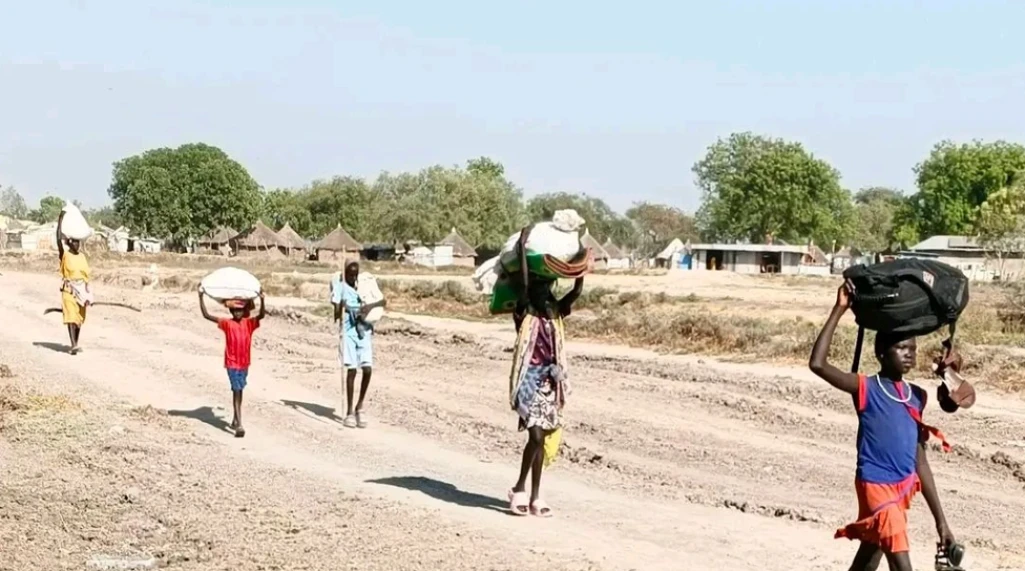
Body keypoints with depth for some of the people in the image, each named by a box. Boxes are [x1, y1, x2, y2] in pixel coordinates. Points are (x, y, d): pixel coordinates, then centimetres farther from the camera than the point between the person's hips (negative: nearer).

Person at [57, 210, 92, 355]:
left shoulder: (82, 256, 9)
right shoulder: (64, 255, -4)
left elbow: (86, 274, 11)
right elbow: (59, 238, -18)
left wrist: (88, 293, 7)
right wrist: (61, 219, -18)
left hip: (81, 290, 5)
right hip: (68, 289, -5)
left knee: (80, 317, 10)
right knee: (71, 316, -12)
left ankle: (76, 344, 21)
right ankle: (73, 345, -19)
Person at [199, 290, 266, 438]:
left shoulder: (249, 323, -2)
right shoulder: (227, 323, -7)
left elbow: (262, 315, -19)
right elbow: (206, 315, -12)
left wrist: (262, 299, -35)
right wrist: (201, 297, -18)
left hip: (244, 363, 4)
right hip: (232, 363, -4)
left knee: (239, 391, 18)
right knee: (236, 392, -11)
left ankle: (235, 420, 34)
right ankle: (239, 425, -19)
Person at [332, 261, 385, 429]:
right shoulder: (340, 287, -2)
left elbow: (383, 301, 0)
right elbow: (336, 313, -8)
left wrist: (371, 306, -17)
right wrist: (339, 308, -30)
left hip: (364, 331, 3)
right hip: (348, 331, -3)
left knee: (367, 369, -6)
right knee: (351, 370, -6)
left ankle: (360, 406, 13)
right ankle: (349, 412, 4)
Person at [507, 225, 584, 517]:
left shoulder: (554, 313, 9)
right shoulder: (524, 314, -5)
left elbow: (576, 291, 0)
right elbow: (524, 283, -15)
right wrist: (522, 246, -14)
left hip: (550, 381, 6)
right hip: (529, 380, -6)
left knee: (543, 438, 8)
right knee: (536, 436, -15)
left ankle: (534, 496, 13)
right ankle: (519, 489, 2)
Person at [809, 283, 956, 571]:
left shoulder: (916, 397, 9)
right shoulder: (867, 389, -8)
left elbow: (920, 462, 13)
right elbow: (818, 364, -24)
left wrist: (940, 519, 11)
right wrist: (839, 310, -23)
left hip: (903, 488, 7)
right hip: (877, 487, -7)